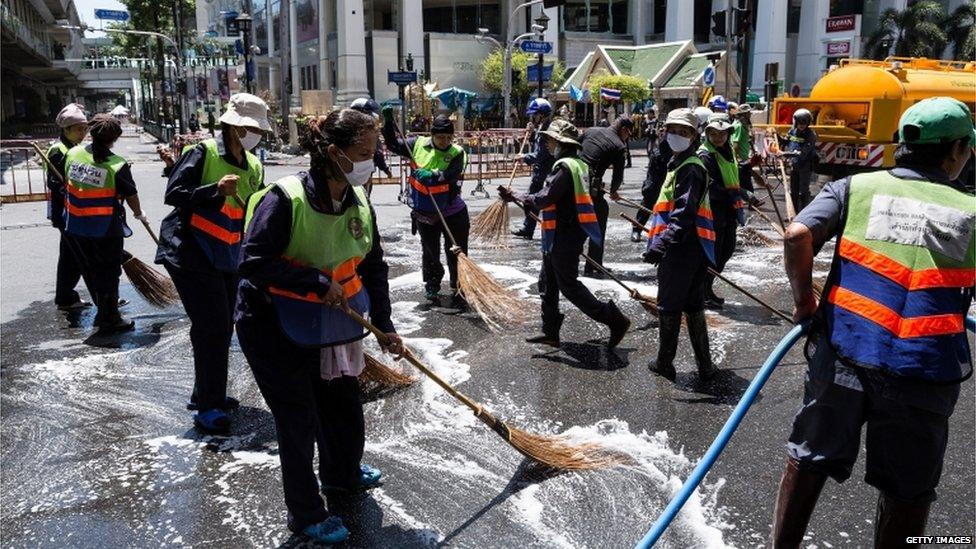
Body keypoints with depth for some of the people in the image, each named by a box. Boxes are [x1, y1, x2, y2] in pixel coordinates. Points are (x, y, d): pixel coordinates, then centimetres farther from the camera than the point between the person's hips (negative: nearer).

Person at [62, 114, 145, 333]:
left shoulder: (72, 153, -2)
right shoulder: (118, 165, -17)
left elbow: (66, 184, 11)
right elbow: (131, 195, -5)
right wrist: (139, 214, 13)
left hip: (75, 226, 5)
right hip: (106, 228, -5)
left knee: (91, 269, 19)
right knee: (108, 272, 6)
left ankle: (104, 309, 31)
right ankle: (109, 320, 12)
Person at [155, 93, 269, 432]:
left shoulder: (254, 167, 10)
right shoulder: (203, 153, -11)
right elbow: (173, 194, -17)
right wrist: (216, 190, -27)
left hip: (227, 260, 8)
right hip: (190, 255, -8)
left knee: (221, 328, 14)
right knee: (213, 327, -10)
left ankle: (206, 395, 32)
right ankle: (207, 407, 1)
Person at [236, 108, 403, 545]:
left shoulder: (359, 203, -4)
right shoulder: (285, 198, -25)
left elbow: (374, 266, 5)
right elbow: (254, 263, -27)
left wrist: (384, 325, 4)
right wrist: (318, 281, -28)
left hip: (330, 327, 7)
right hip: (273, 329, -7)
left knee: (344, 404, 19)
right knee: (299, 420, 3)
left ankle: (342, 475, 49)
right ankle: (305, 514, 24)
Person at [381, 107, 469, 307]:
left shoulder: (457, 153, -12)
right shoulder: (418, 144, -4)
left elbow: (450, 176, -27)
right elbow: (393, 144, 4)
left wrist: (431, 175, -41)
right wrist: (388, 119, -5)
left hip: (452, 213, -3)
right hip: (425, 213, 3)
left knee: (456, 253, 1)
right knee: (430, 253, 18)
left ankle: (459, 290, 16)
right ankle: (432, 285, 39)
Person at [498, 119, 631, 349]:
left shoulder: (564, 167, -19)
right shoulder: (579, 164, 13)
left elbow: (544, 199, -24)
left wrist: (514, 197, -13)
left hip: (563, 237, -10)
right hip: (569, 234, 10)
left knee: (569, 285, -3)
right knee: (548, 282, 16)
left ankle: (614, 320, 1)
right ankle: (550, 332, 24)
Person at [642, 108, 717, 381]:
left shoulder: (690, 169, -15)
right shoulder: (681, 164, 17)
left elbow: (684, 212, -27)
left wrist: (663, 242, -36)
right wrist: (663, 238, 36)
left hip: (680, 250, -10)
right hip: (694, 249, 10)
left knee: (669, 306, 2)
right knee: (693, 306, 14)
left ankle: (665, 363, 13)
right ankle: (704, 365, 20)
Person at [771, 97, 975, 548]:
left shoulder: (856, 187, 3)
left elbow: (798, 236, -12)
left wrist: (803, 301, 1)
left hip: (842, 353, 1)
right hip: (925, 371, -1)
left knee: (808, 461, 18)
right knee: (908, 491, 16)